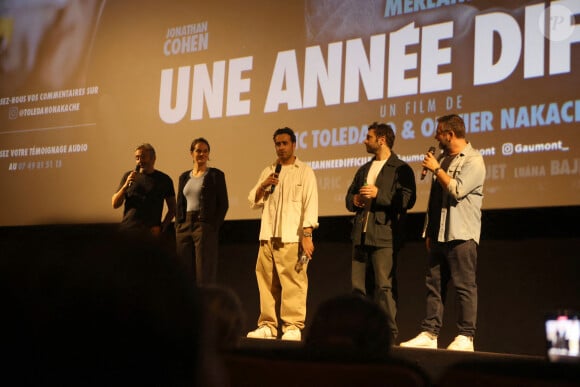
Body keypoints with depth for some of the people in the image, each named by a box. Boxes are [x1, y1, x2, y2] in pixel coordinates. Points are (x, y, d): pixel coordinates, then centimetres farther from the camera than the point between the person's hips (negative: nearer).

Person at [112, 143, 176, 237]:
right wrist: (126, 185, -7)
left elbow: (172, 209, 10)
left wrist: (162, 227, -4)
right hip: (127, 230, 2)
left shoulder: (164, 180, 7)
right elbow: (115, 204, 8)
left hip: (150, 233, -2)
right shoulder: (128, 176, 12)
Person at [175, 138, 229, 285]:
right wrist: (178, 226, 6)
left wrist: (213, 227, -10)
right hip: (184, 228, 5)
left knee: (204, 275, -6)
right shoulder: (184, 177, 16)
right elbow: (179, 205, 18)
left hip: (205, 228, -5)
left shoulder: (215, 175, 2)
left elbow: (223, 204, -2)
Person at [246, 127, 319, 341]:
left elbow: (310, 204, -4)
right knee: (267, 282, 5)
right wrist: (263, 186, -1)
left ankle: (293, 327, -7)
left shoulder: (304, 172, 4)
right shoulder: (268, 172, 19)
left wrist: (307, 235, -13)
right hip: (267, 237, 5)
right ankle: (267, 325, 11)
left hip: (292, 237, -5)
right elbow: (254, 202, 19)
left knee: (293, 282, -10)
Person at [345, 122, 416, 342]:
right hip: (361, 235, 7)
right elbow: (349, 197, 27)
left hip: (384, 235, -7)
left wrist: (379, 195, -16)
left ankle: (389, 333, -6)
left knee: (384, 286, -9)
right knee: (359, 286, 6)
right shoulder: (364, 169, 24)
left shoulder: (400, 169, 0)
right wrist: (354, 200, 4)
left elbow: (407, 200, -11)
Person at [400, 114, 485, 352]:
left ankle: (466, 337, -3)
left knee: (464, 286, -6)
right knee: (434, 285, 6)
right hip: (439, 235, 8)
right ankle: (429, 334, 9)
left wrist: (436, 169, -8)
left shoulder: (473, 160, -6)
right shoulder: (443, 159, 19)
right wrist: (429, 232, 18)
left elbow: (457, 190, -20)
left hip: (461, 235, -8)